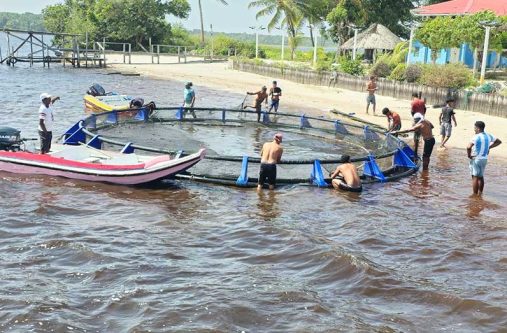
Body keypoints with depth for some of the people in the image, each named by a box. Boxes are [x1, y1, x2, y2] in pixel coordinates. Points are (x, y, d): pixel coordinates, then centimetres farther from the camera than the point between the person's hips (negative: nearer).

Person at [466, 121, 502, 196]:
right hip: (484, 159, 7)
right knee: (481, 177, 18)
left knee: (475, 177, 0)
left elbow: (469, 147, -33)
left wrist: (469, 155, -16)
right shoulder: (488, 136, 5)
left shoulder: (476, 137, -19)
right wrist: (489, 147, 14)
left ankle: (475, 195, 2)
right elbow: (498, 141, 19)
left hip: (476, 159, -7)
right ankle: (480, 193, 25)